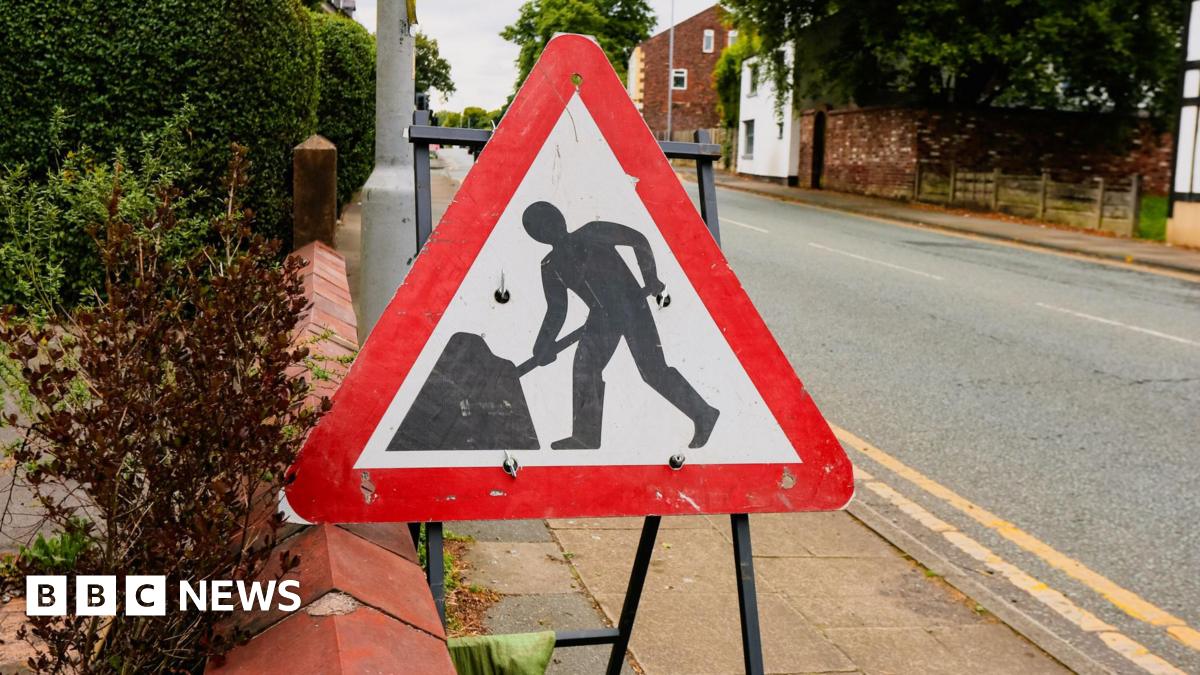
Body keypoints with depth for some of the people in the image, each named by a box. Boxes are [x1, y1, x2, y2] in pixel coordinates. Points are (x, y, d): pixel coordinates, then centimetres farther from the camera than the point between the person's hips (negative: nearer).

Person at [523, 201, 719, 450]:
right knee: (584, 368, -1)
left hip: (632, 306, -6)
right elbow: (556, 311, 14)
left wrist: (650, 278, -11)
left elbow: (638, 240, -6)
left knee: (653, 370, -6)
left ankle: (703, 414, 5)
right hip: (602, 316, 6)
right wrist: (543, 347, 5)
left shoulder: (592, 234, -6)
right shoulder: (550, 267, 10)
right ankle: (585, 436, 11)